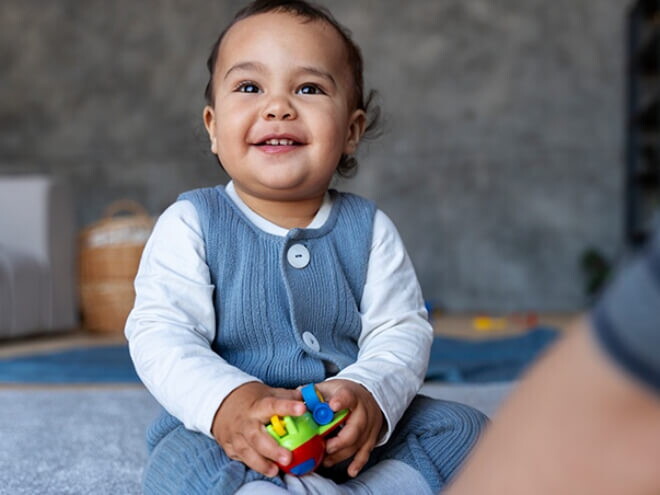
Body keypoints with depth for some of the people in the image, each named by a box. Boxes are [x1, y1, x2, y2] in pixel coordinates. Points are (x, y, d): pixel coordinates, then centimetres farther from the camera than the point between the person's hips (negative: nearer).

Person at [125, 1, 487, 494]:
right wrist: (226, 402, -33)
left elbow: (402, 330, -2)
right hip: (227, 439, -3)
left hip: (349, 442, 3)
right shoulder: (190, 225, -4)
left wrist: (369, 394, -26)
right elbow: (160, 334, -13)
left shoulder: (369, 229, 3)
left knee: (464, 429, -13)